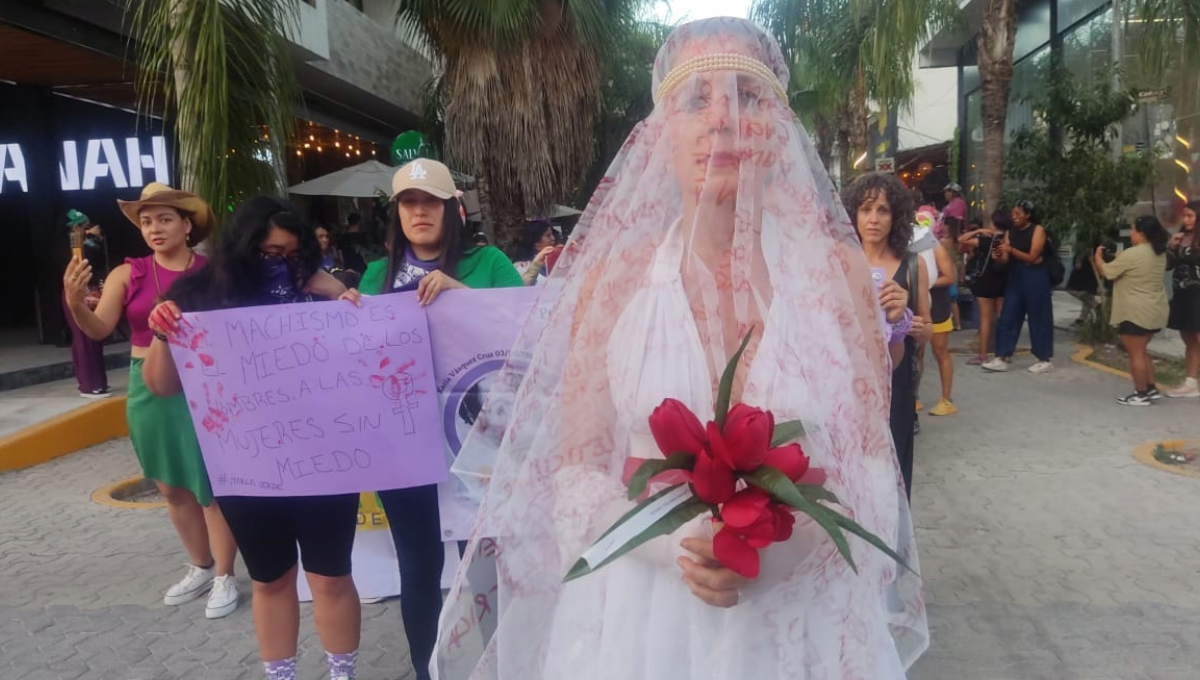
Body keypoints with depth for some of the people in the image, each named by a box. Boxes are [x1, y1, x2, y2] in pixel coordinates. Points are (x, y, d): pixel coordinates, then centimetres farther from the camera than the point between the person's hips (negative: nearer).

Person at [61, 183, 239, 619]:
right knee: (171, 486, 15)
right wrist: (76, 303, -27)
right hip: (150, 389, 4)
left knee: (211, 485, 2)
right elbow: (98, 328, -9)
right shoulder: (127, 274, 0)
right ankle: (201, 568, 33)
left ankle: (224, 578, 16)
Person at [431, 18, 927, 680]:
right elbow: (576, 473, -4)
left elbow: (872, 462, -1)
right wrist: (672, 540, -20)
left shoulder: (837, 270, -5)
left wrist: (795, 535, -19)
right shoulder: (615, 277, -7)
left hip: (802, 618, 1)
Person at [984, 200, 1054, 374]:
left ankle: (1045, 360, 12)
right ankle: (1002, 359, 6)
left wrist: (1011, 250, -25)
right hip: (1015, 277, 5)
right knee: (1008, 317, 2)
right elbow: (1006, 260, 3)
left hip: (1034, 277, -5)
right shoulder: (1010, 232, 8)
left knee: (1038, 318, 2)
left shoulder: (1038, 230, -6)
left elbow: (1032, 257, -14)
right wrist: (998, 257, -19)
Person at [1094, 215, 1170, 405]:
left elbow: (1106, 272, -8)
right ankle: (1151, 389, 24)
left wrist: (1098, 257, 9)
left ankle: (1141, 395, 4)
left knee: (1136, 354, -1)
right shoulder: (1160, 254, 10)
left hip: (1136, 312, -9)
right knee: (1142, 351, 20)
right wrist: (1119, 259, 18)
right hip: (1154, 311, 9)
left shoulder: (1132, 254, -18)